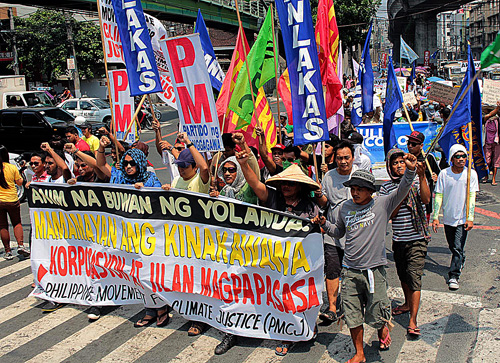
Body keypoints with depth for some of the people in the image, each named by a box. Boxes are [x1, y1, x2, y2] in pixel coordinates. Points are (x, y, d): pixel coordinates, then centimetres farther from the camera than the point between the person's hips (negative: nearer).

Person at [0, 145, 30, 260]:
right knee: (17, 223, 15)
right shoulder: (12, 167, -6)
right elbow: (20, 182, 1)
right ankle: (20, 245, 0)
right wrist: (21, 177, 18)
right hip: (12, 200, 1)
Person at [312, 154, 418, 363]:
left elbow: (401, 192, -14)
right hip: (350, 272, 3)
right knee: (353, 316, 6)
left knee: (376, 316, 4)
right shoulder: (344, 208, 7)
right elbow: (338, 232, 20)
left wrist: (410, 171, -28)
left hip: (374, 270, -3)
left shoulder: (382, 204, -2)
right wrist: (324, 224, 3)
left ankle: (382, 328, 40)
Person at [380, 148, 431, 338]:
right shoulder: (387, 187, 4)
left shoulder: (417, 182, -1)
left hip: (417, 238, -4)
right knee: (403, 275, 20)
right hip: (398, 239, 4)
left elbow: (426, 199, -20)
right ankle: (408, 304, 44)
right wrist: (402, 195, -15)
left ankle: (412, 320, -8)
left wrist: (422, 176, -30)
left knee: (414, 277, -10)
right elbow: (390, 214, -4)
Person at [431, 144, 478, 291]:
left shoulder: (471, 174, -7)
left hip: (463, 218, -2)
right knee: (453, 247, 16)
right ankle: (460, 261, 44)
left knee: (458, 247, -10)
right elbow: (438, 196, -2)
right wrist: (435, 217, -6)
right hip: (448, 217, 2)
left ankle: (454, 276, -2)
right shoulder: (444, 174, -7)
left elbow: (472, 197, -5)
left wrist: (470, 218, -10)